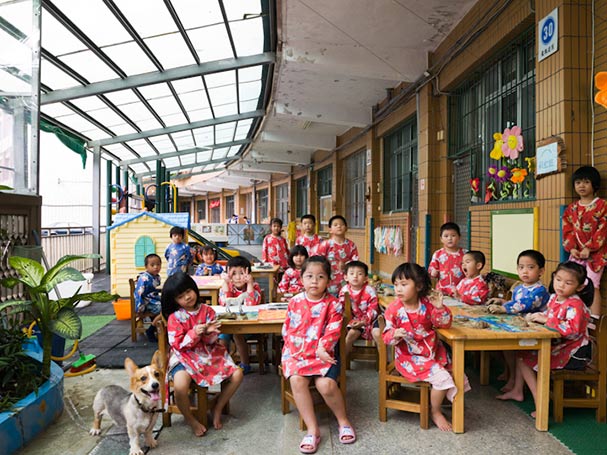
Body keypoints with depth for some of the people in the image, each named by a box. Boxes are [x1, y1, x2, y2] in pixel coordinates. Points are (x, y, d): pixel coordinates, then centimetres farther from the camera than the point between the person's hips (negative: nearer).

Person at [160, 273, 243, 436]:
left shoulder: (207, 311, 2)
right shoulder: (174, 317, -6)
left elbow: (211, 341, 5)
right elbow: (177, 344, -10)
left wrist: (208, 332, -18)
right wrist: (194, 333, -24)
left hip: (209, 354, 4)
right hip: (185, 357, -4)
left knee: (237, 375, -12)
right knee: (180, 386, -34)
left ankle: (217, 409, 11)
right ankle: (190, 419, -1)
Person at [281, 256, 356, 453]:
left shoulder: (333, 304, -1)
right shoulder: (295, 302, 4)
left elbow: (333, 332, -7)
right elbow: (288, 330, 6)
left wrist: (321, 349, -21)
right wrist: (296, 349, -6)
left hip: (323, 354, -2)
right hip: (297, 353, 2)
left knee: (326, 384, -25)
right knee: (297, 380, -26)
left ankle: (343, 420, 5)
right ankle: (312, 429, -14)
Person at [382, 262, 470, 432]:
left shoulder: (427, 305, -5)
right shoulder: (394, 309, -13)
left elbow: (444, 324, -1)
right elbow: (387, 335, -10)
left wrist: (440, 308, -19)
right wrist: (395, 334, -33)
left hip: (433, 352, 5)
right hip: (409, 357, -5)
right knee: (441, 377, -19)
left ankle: (454, 402, 37)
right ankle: (435, 413, 6)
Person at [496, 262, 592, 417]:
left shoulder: (575, 305, -23)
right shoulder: (554, 298, 3)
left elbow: (572, 330, -38)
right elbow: (549, 315, 20)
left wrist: (546, 320, -30)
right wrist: (536, 316, -2)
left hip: (574, 352, -9)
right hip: (557, 345, 9)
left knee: (525, 359, -10)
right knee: (522, 353, 15)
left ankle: (540, 403, -6)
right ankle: (517, 391, 26)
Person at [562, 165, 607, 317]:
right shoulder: (571, 208, 10)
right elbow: (567, 230, 7)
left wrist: (589, 248, -16)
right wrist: (572, 248, -7)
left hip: (595, 253, -5)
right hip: (576, 253, 5)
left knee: (593, 286, -6)